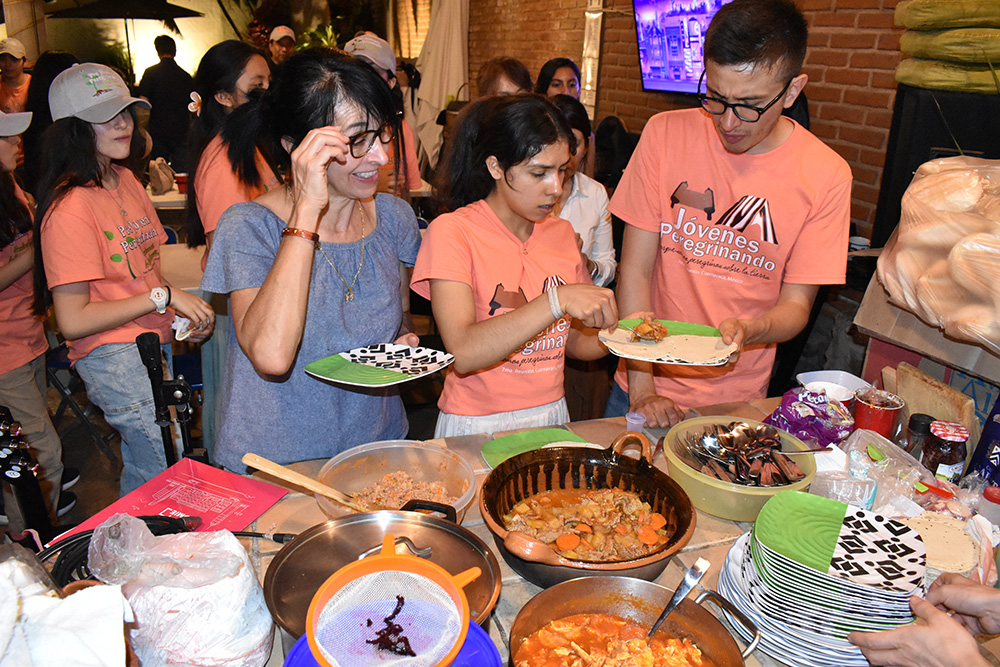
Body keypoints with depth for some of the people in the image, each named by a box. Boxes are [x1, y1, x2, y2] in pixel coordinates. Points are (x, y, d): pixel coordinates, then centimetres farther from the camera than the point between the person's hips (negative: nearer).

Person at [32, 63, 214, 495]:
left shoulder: (125, 179, 9)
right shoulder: (69, 208, -17)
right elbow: (72, 321, -19)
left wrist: (186, 311, 2)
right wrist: (162, 296, -19)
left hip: (153, 342, 8)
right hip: (113, 358, -8)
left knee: (143, 474, 16)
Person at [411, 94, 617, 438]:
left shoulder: (561, 232, 8)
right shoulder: (451, 232, -10)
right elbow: (463, 353, -22)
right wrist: (558, 300, -28)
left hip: (551, 417, 5)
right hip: (476, 427, -4)